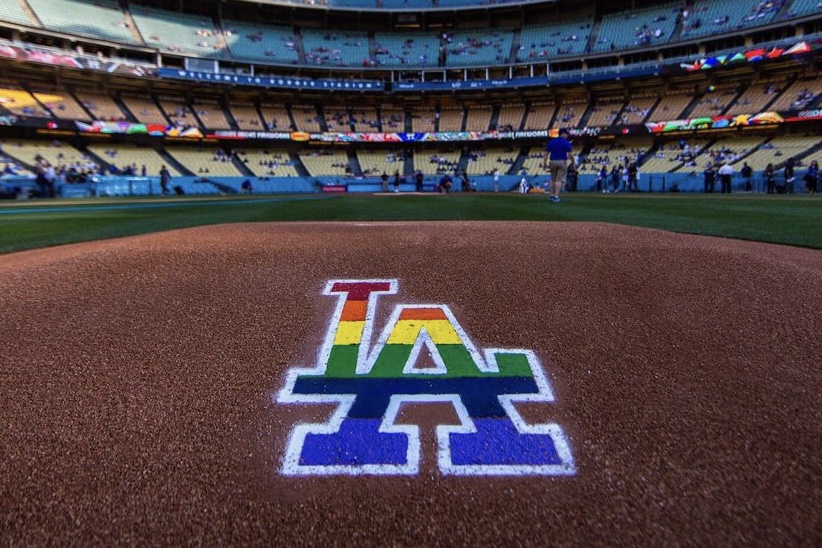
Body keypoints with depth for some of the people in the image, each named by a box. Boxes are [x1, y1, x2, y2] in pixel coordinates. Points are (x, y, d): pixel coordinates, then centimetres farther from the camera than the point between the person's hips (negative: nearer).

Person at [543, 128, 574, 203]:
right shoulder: (566, 143, -5)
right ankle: (556, 196, -8)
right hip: (562, 162, -4)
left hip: (552, 162, 4)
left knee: (553, 179, 17)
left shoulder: (551, 142, 6)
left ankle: (552, 195, 19)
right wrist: (572, 162, 3)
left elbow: (546, 153, 3)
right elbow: (570, 154, -9)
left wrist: (545, 163, 8)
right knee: (559, 180, -2)